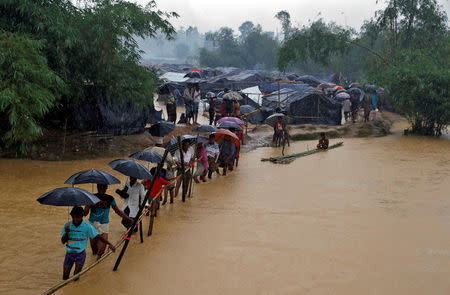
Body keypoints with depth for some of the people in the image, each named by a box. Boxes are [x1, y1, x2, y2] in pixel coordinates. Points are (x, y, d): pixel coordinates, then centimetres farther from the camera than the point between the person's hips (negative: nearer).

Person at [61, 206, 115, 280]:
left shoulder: (87, 227, -11)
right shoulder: (67, 225, -4)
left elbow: (98, 236, -13)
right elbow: (63, 241, -3)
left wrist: (109, 244, -26)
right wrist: (66, 233, -23)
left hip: (80, 254, -2)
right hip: (69, 253, 2)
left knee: (77, 273, -12)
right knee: (65, 275, 5)